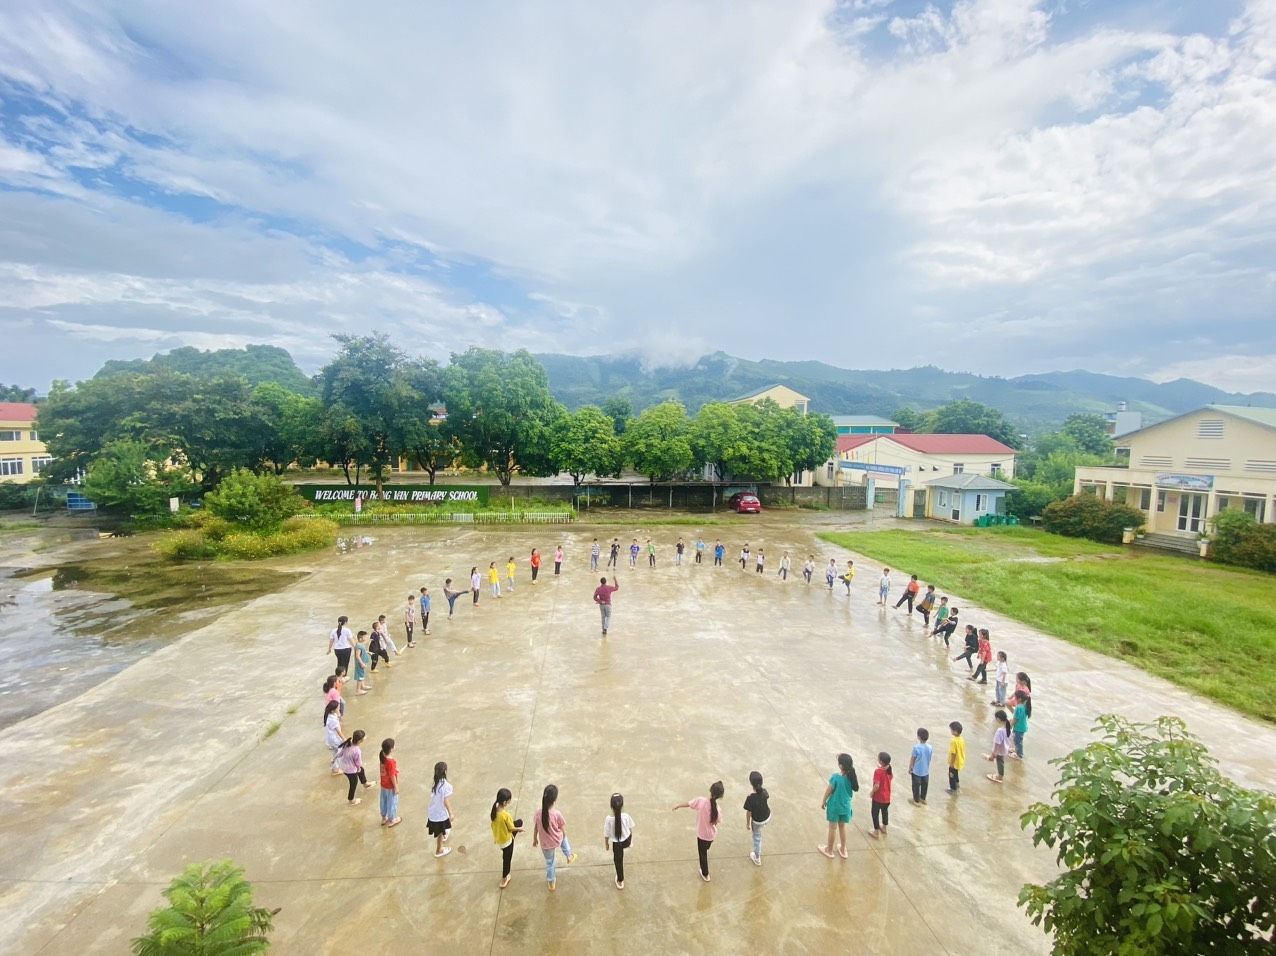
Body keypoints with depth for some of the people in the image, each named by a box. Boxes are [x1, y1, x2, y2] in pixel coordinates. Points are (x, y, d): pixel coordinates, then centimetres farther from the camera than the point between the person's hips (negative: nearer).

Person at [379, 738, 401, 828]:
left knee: (384, 801, 25)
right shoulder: (391, 762, -35)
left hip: (383, 784, 7)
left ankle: (384, 818, 44)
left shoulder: (382, 756, -12)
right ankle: (391, 820, 33)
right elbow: (392, 776, -25)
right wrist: (396, 787, -13)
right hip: (390, 786, -7)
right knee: (392, 802, 15)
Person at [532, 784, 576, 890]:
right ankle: (569, 856, 47)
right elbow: (564, 831, -16)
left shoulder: (539, 813, -21)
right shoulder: (557, 814, -30)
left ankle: (551, 882, 44)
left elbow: (535, 828, -4)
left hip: (545, 844, 2)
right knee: (563, 836, 34)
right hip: (557, 840, -2)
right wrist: (563, 836, 8)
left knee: (549, 862, 27)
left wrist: (535, 839, 15)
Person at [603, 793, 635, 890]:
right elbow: (631, 829, -7)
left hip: (616, 843, -2)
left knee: (618, 861, 23)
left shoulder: (609, 819, -30)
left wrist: (606, 844, 5)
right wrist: (631, 840, 12)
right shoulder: (626, 816, -25)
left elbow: (606, 834, -15)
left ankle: (620, 881, 40)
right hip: (626, 841, 2)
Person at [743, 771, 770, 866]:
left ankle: (757, 858, 43)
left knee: (757, 837, 23)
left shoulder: (750, 798, -37)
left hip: (757, 821, -3)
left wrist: (747, 824, -3)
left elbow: (748, 813, -22)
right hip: (767, 816, 3)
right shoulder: (764, 791, -22)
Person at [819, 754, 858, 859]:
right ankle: (843, 850, 37)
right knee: (842, 827, 24)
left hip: (834, 806, -4)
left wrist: (823, 802, 1)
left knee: (832, 828, 14)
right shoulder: (851, 776, -15)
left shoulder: (836, 777, -28)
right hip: (845, 806, 4)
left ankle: (829, 850, 31)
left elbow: (828, 791, -18)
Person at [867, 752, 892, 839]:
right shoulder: (889, 770, -9)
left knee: (875, 813, 13)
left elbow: (876, 786, -31)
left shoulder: (878, 771, -29)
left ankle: (876, 831, 23)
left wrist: (871, 793, -14)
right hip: (887, 796, 7)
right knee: (885, 811, 27)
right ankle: (884, 827, 44)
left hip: (878, 797, -7)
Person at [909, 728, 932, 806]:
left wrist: (910, 768, -1)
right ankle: (923, 798, 40)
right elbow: (930, 758, 2)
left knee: (916, 786, 13)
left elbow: (912, 759, -16)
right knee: (924, 785, 23)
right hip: (926, 771, 5)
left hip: (916, 771, -5)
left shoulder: (916, 747, -27)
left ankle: (916, 801, 25)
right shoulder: (930, 747, -13)